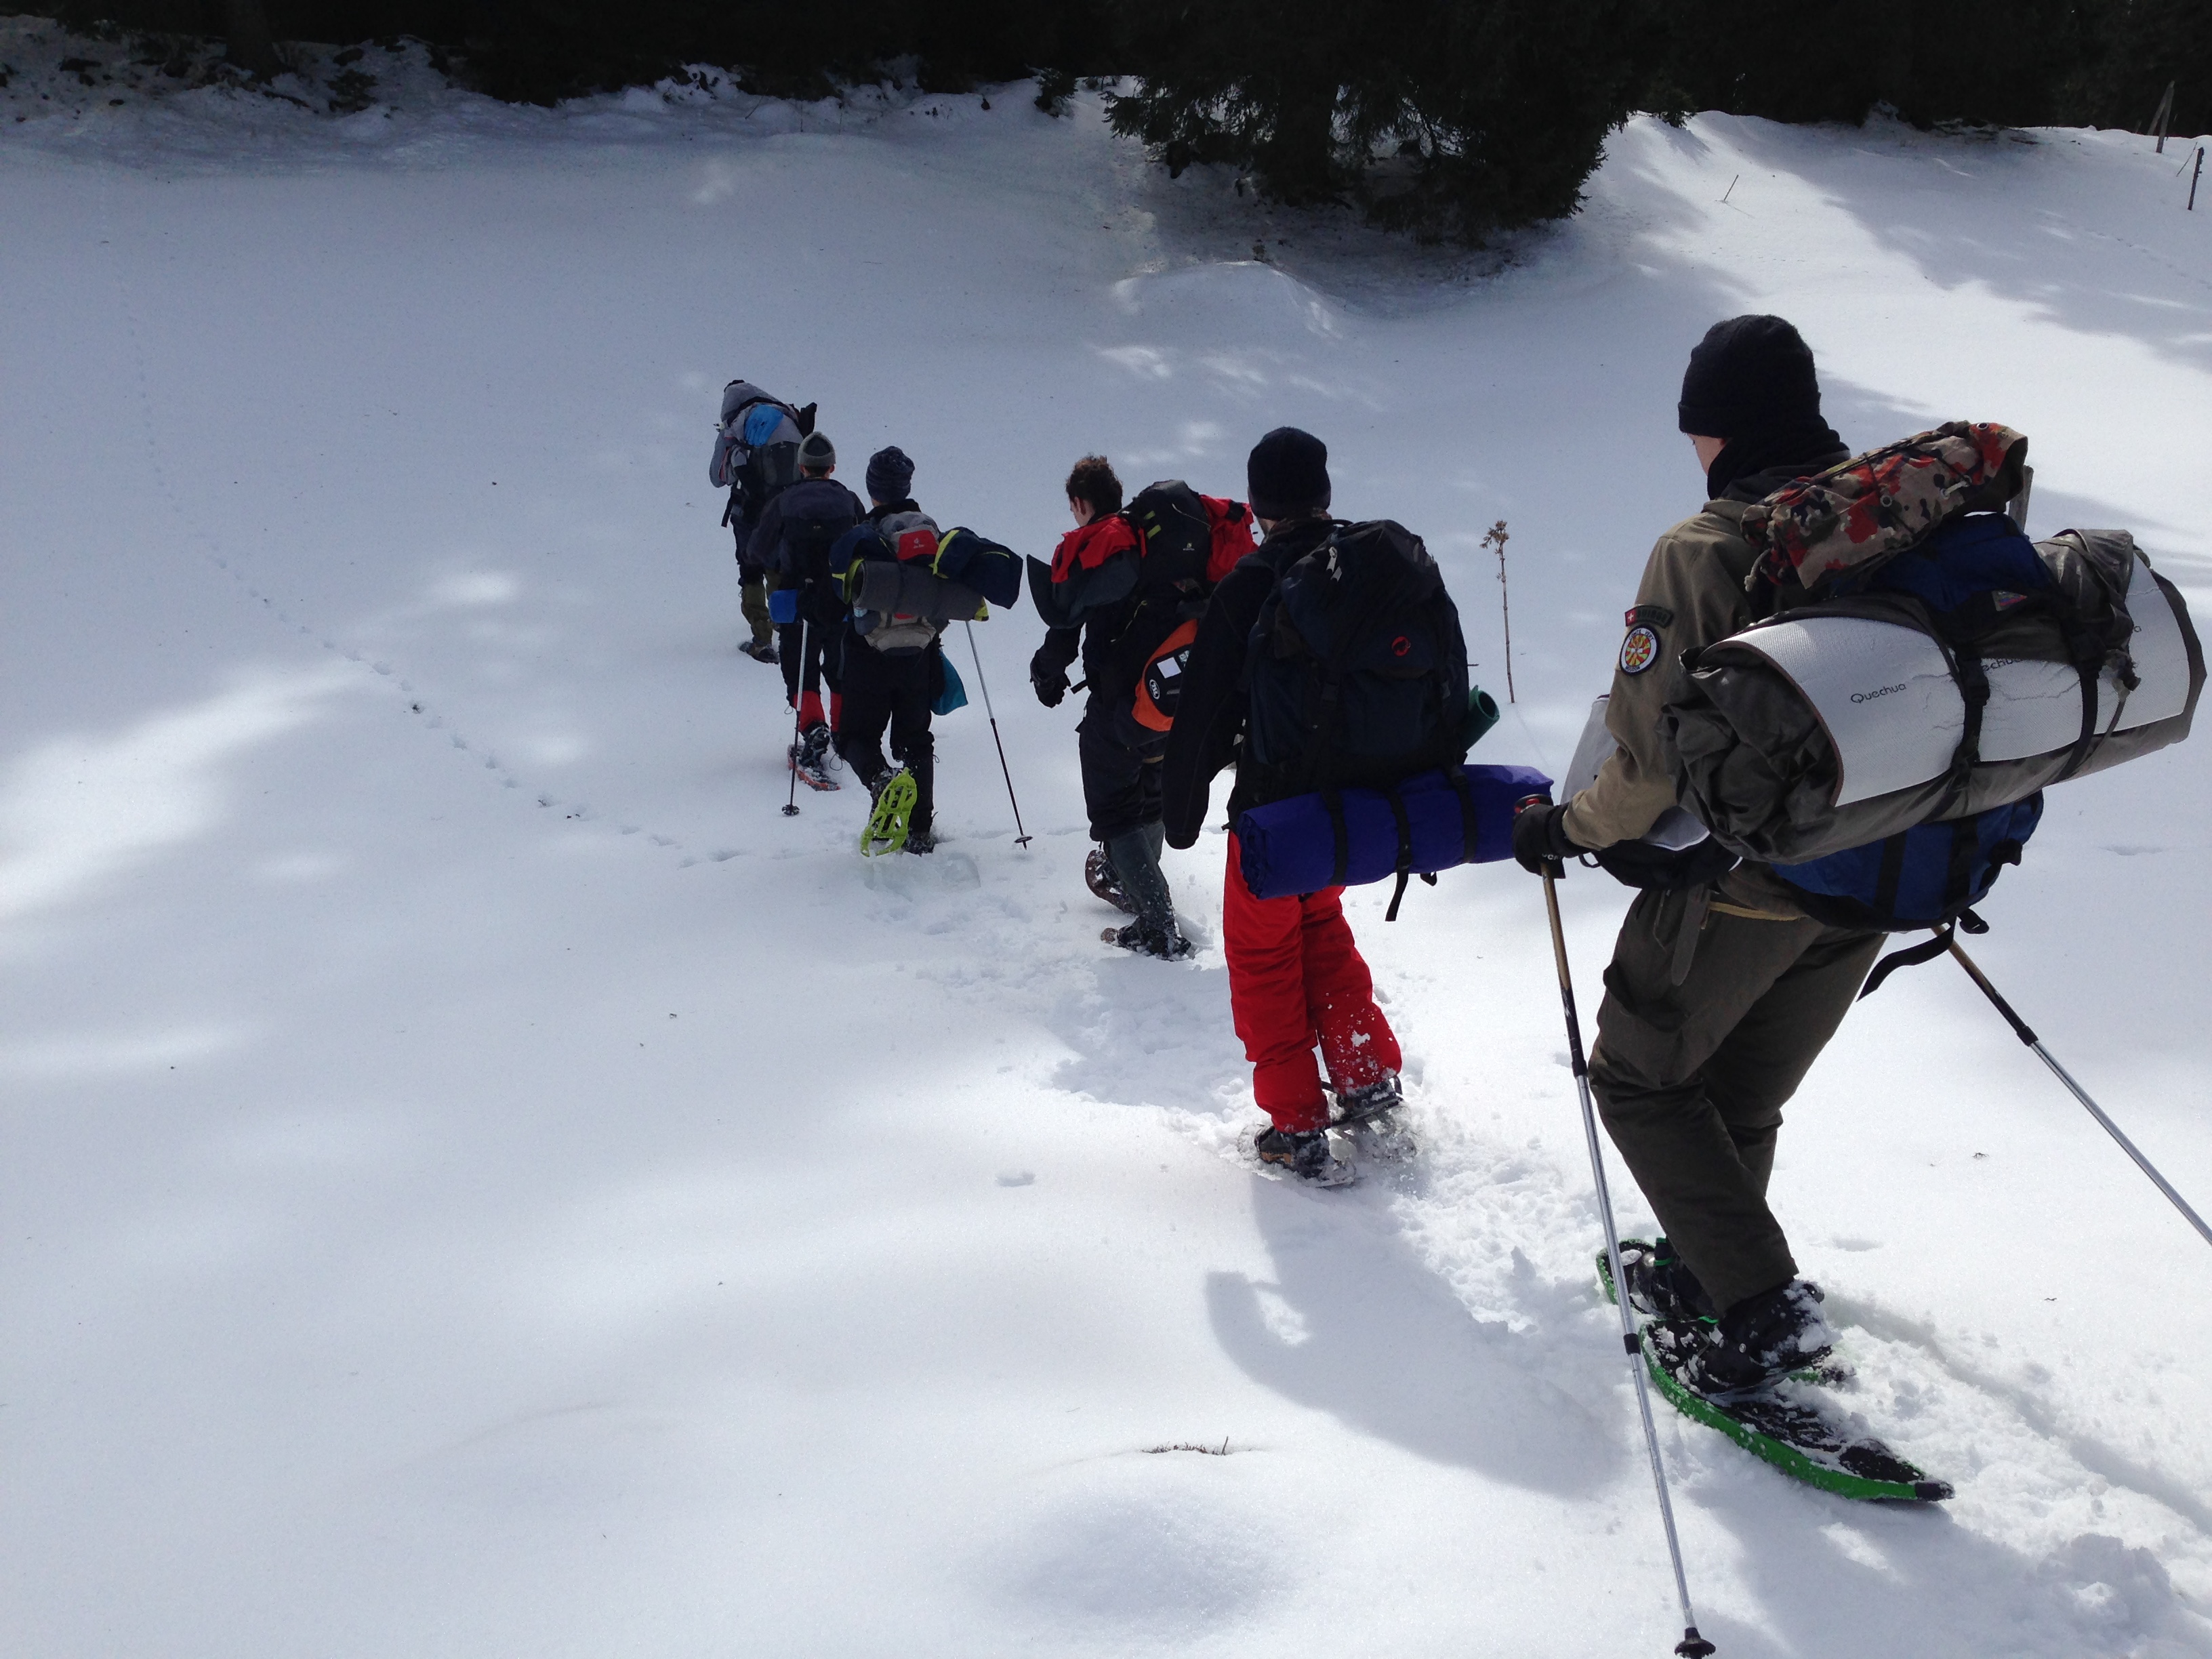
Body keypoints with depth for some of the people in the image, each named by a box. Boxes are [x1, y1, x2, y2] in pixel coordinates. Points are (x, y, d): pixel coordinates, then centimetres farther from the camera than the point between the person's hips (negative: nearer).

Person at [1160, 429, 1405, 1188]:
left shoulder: (1245, 590, -18)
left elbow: (1204, 717, -15)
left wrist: (1181, 810, -2)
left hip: (1274, 806, -5)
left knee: (1263, 950, 10)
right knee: (1321, 923, 27)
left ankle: (1297, 1127, 12)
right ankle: (1369, 1075, 29)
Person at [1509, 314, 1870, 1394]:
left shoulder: (1701, 553, -19)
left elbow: (1652, 764, -22)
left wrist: (1567, 829, -4)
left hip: (1738, 885, -6)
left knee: (1640, 1078, 13)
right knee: (1743, 1094, 24)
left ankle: (1764, 1310, 4)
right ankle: (1703, 1265, 41)